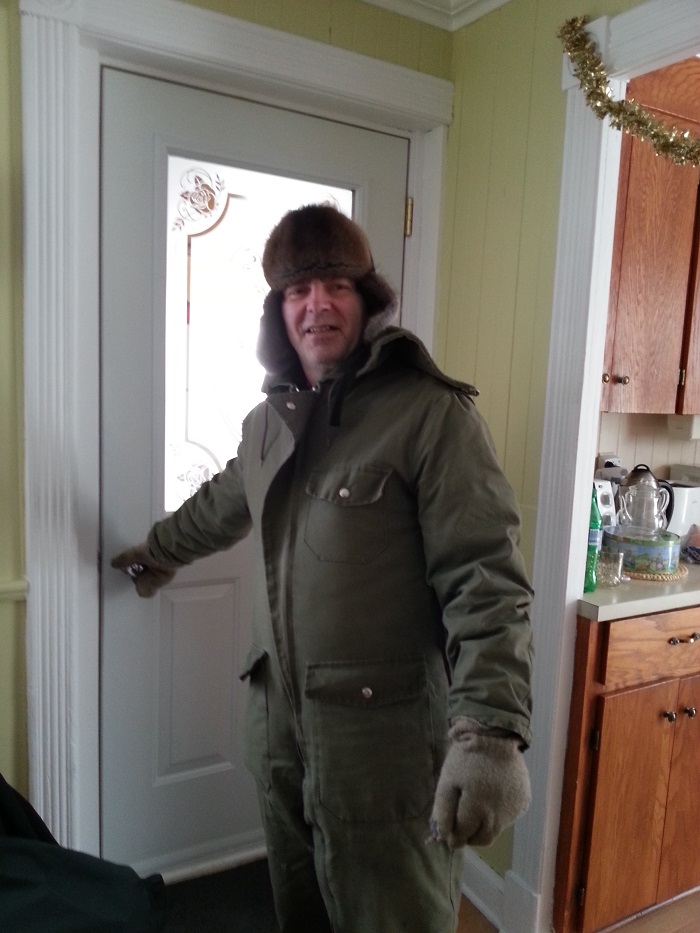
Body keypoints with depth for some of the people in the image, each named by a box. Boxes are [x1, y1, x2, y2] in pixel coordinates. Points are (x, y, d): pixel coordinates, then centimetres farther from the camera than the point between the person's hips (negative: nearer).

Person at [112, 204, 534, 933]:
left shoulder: (430, 413, -14)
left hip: (385, 732, -6)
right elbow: (220, 506, 26)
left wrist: (490, 732, -28)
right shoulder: (268, 421, 7)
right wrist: (157, 552, 41)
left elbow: (484, 581, -19)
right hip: (278, 718, 6)